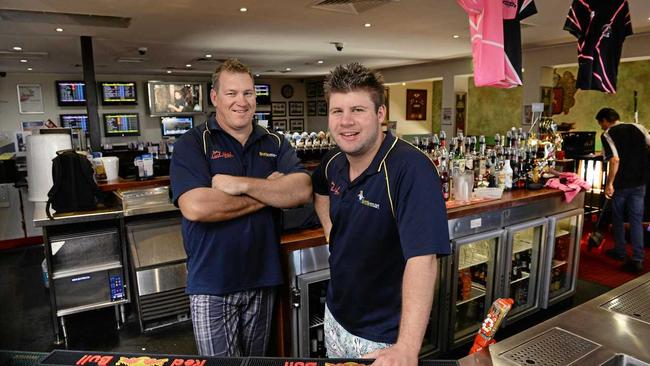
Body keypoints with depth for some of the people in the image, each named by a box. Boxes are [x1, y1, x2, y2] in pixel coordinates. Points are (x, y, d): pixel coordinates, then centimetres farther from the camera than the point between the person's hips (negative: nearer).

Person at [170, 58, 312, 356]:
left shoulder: (275, 144, 5)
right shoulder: (193, 144, -8)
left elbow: (302, 190, -11)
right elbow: (195, 207, -24)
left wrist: (242, 184, -21)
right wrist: (270, 191, -15)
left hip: (263, 278, 4)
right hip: (212, 285, -4)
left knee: (257, 359, 23)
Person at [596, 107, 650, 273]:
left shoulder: (607, 135, -10)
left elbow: (615, 160, -20)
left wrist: (609, 183, -17)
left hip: (621, 183, -4)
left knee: (617, 217, 15)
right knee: (636, 219, 6)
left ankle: (620, 252, 28)